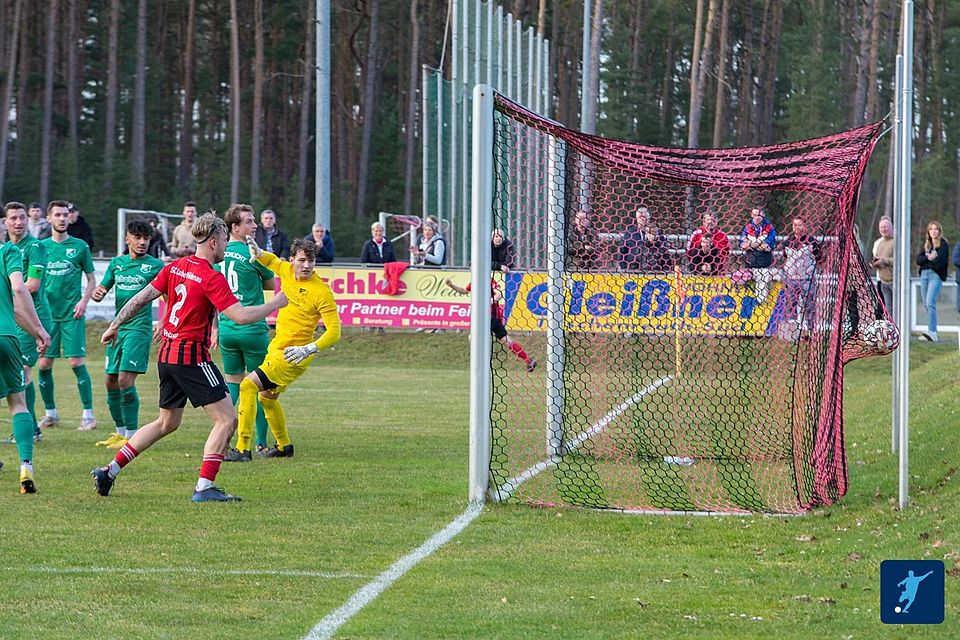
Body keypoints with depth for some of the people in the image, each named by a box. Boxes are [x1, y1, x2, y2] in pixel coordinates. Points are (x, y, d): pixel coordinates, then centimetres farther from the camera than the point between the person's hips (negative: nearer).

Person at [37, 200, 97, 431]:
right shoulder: (41, 246, 9)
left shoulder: (79, 246, 2)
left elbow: (91, 280, 7)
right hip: (47, 313, 3)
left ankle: (88, 414, -4)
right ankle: (50, 412, 16)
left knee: (76, 362, -9)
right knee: (44, 364, 2)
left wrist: (84, 301, -9)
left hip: (72, 314, -3)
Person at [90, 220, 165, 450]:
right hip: (117, 327, 6)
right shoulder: (117, 263, 12)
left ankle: (132, 436, -7)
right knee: (110, 381, 8)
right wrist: (97, 293, -6)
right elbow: (101, 290, 18)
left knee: (125, 380, -14)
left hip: (139, 328, -6)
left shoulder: (155, 265, -2)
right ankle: (120, 432, 22)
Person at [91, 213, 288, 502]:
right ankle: (204, 487, -10)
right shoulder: (211, 278, -16)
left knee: (167, 422, 21)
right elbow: (240, 316, -22)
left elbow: (142, 297, 9)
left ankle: (110, 470, 19)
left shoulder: (175, 267, 7)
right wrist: (275, 304, -8)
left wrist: (115, 325, 19)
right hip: (192, 356, -9)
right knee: (226, 418, -4)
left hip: (167, 355, 9)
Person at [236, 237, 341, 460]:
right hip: (276, 348, 9)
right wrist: (258, 253, 0)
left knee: (248, 386, -19)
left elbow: (334, 331, -19)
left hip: (293, 356, -9)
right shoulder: (286, 270, -2)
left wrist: (309, 349, -32)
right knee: (267, 397, 25)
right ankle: (284, 446, 44)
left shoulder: (321, 292, -20)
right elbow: (271, 261, 22)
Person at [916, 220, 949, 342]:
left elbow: (940, 262, -12)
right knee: (926, 304, 7)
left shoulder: (943, 244, -2)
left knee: (930, 303, -19)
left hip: (936, 275, -7)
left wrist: (927, 260, -2)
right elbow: (918, 260, 6)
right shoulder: (926, 244, 17)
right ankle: (931, 331, 14)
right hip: (924, 274, 7)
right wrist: (928, 257, -12)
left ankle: (932, 332, -25)